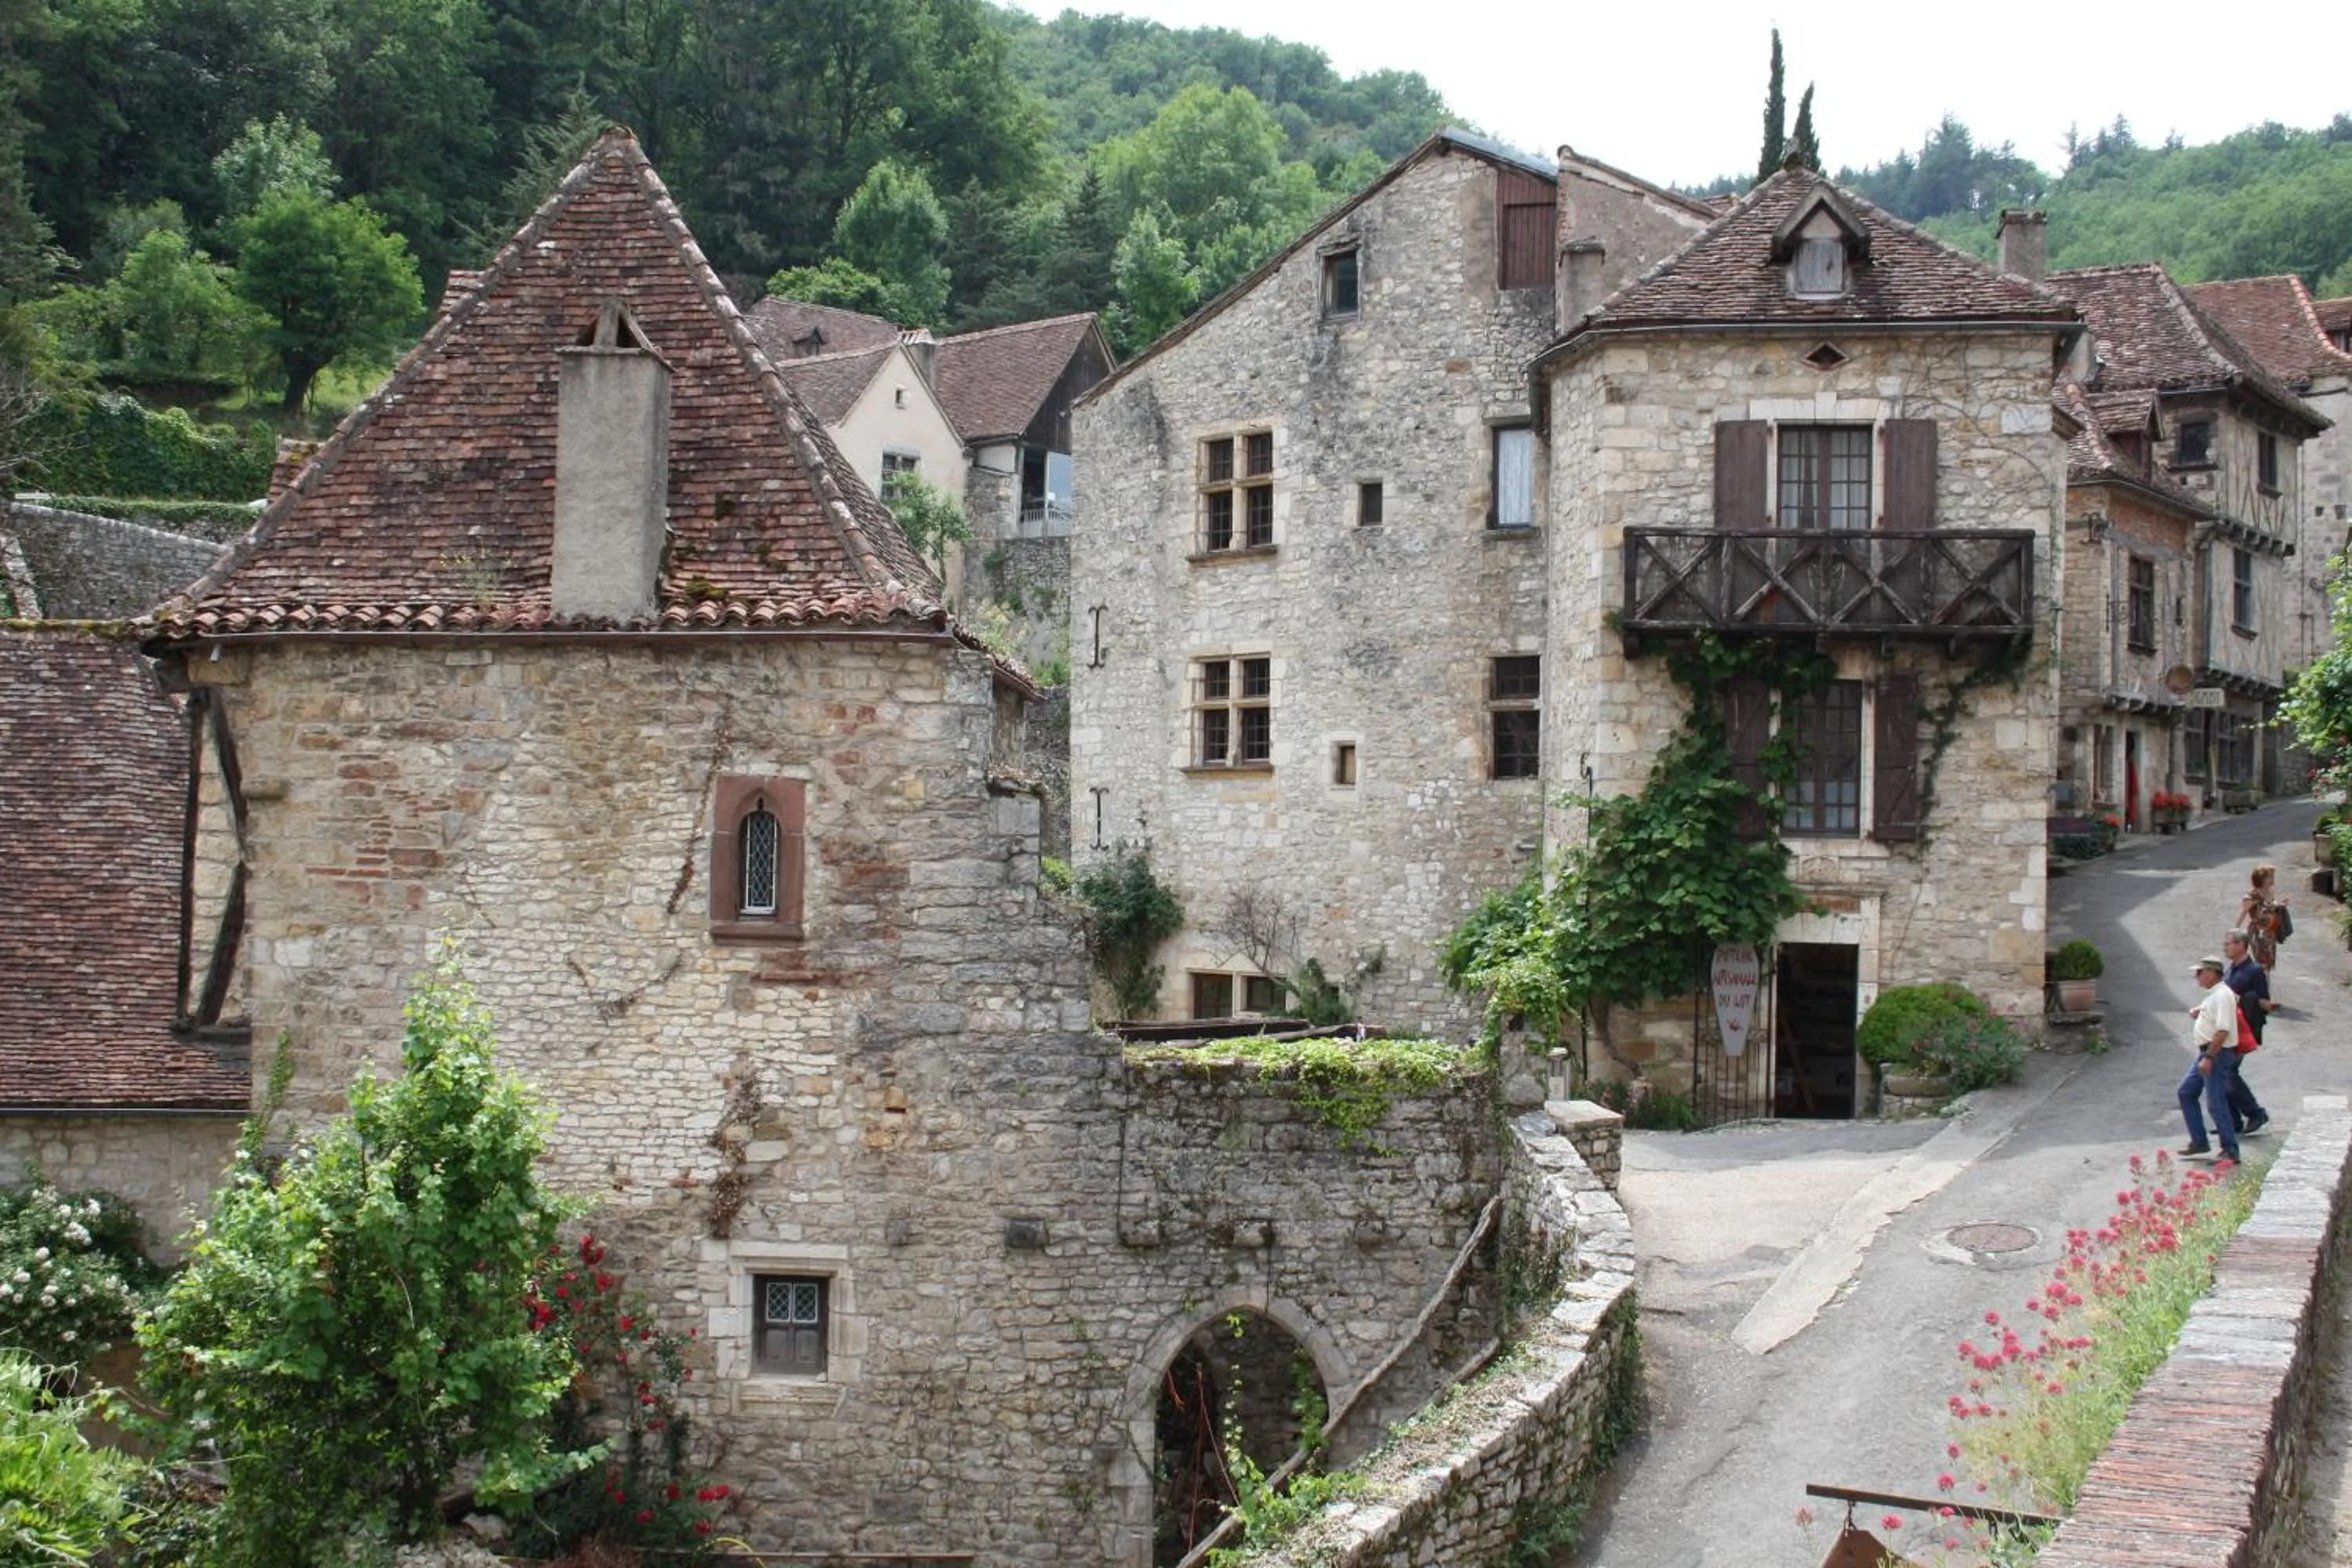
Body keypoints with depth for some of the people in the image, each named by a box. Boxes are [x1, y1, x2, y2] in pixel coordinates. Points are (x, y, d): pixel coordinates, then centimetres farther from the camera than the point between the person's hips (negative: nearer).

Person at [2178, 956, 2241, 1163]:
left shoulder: (2222, 995, -17)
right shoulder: (2213, 995, 14)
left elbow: (2223, 1030, -25)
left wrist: (2209, 1057, -27)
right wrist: (2198, 1014, 10)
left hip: (2217, 1054, -11)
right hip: (2207, 1053, 11)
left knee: (2216, 1103, -9)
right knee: (2186, 1092, 15)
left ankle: (2231, 1152, -5)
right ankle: (2199, 1143, 19)